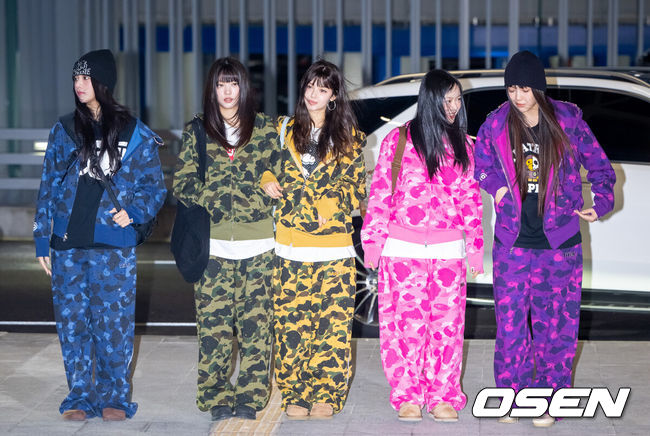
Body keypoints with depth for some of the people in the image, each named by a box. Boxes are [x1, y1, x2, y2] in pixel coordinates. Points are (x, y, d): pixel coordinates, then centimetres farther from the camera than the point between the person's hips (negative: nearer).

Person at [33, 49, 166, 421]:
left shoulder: (134, 134, 2)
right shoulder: (64, 131, 9)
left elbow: (154, 187, 6)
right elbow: (48, 188, 11)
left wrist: (133, 211, -13)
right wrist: (43, 241, 8)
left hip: (113, 246, -3)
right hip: (68, 246, 3)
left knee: (113, 321, -2)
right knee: (72, 321, 5)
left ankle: (115, 397, 13)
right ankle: (80, 397, 17)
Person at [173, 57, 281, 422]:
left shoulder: (265, 128, 9)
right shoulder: (197, 131, 10)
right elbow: (182, 183, 6)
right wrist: (213, 203, -7)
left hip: (258, 243, 0)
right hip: (213, 244, 0)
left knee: (256, 322, -1)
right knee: (214, 323, -1)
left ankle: (252, 396, 8)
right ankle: (217, 397, 9)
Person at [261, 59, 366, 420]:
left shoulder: (348, 137, 9)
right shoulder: (284, 130, 13)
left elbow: (356, 187, 5)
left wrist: (327, 207, -11)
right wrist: (266, 181, 0)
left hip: (334, 246, -1)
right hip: (289, 246, 1)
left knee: (331, 322, -3)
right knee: (291, 321, -1)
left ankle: (326, 395, 6)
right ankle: (295, 395, 8)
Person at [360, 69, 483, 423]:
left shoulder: (463, 145, 11)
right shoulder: (398, 140, 3)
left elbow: (471, 198, 13)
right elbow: (380, 193, 2)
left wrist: (475, 248, 9)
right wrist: (372, 242, -1)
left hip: (448, 251, 2)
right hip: (402, 249, -2)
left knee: (447, 324, 1)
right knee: (405, 323, -2)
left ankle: (442, 397, 9)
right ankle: (407, 397, 7)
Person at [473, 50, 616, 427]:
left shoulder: (568, 122, -3)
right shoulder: (496, 125, 1)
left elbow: (600, 167, 4)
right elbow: (482, 165, 18)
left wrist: (601, 204, -13)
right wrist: (497, 185, -2)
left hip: (559, 244, -1)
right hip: (512, 244, 1)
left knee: (555, 326, 4)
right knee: (510, 324, 3)